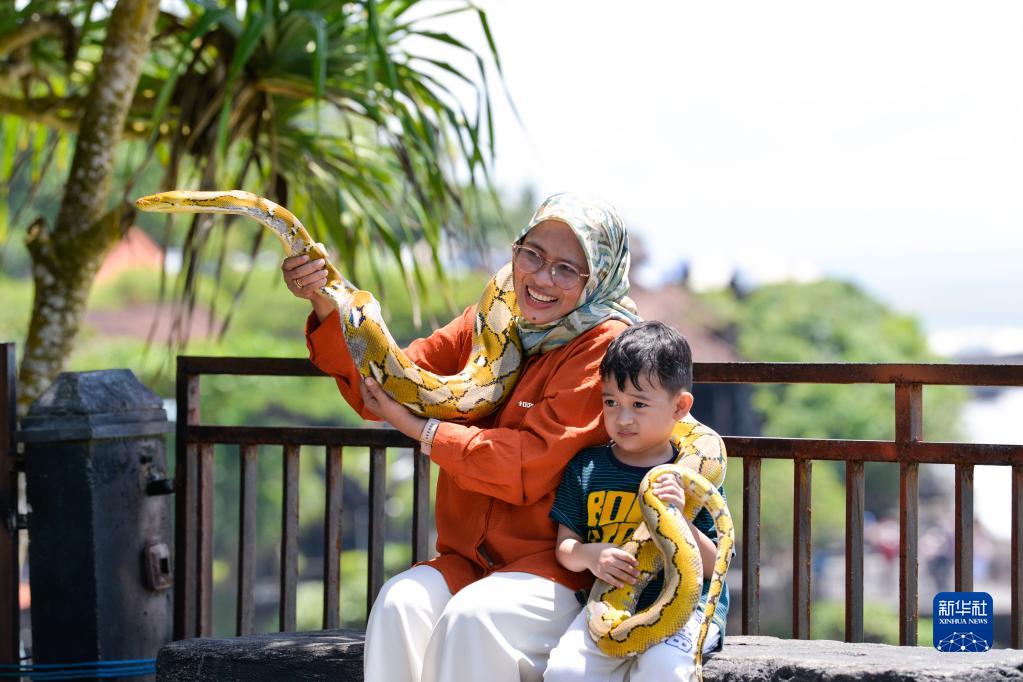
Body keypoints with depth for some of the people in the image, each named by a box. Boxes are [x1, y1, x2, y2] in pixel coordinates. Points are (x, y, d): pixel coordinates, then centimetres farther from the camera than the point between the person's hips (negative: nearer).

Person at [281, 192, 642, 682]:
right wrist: (327, 303, -10)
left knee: (470, 616, -32)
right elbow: (386, 385, 5)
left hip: (559, 566, -5)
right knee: (399, 602, -24)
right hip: (469, 558, 5)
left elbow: (533, 464, -16)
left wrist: (418, 429, -13)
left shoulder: (605, 346, -9)